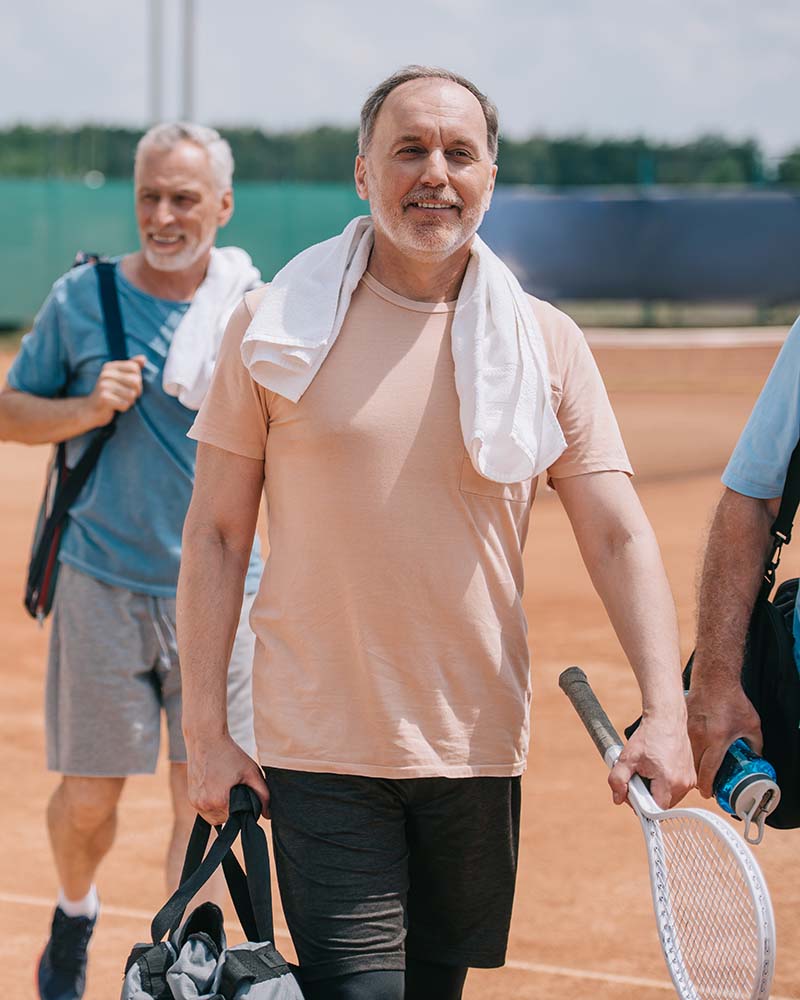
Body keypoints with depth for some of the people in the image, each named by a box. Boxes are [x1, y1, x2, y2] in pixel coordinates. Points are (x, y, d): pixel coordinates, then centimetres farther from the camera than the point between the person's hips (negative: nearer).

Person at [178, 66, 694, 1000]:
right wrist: (205, 732, -3)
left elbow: (619, 538, -2)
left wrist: (665, 713, -16)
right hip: (319, 745, -2)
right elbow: (216, 536, 2)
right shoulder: (274, 327, -1)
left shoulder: (546, 343, 3)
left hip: (479, 746, 2)